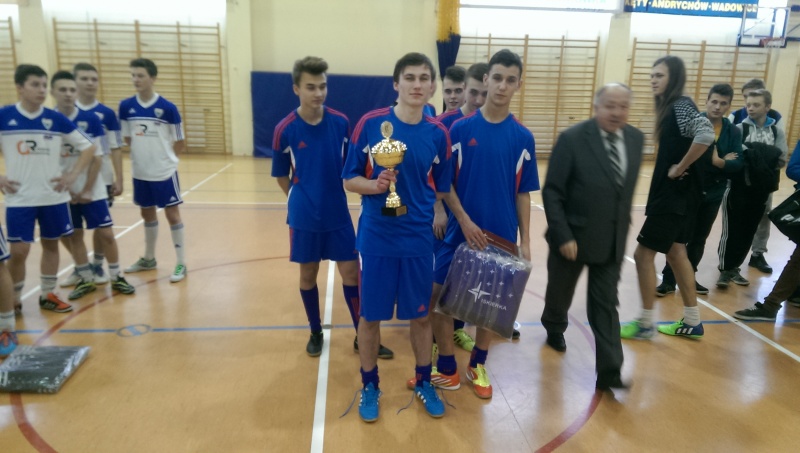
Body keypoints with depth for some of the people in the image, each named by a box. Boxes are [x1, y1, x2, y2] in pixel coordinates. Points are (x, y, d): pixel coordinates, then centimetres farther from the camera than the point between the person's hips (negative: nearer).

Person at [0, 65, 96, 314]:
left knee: (51, 244, 12)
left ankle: (48, 295, 26)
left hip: (54, 197, 2)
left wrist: (73, 175, -3)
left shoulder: (56, 119, -1)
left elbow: (88, 147, 6)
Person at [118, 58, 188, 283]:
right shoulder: (126, 106, -1)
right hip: (140, 172, 4)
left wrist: (164, 158, 4)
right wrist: (141, 154, 4)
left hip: (164, 172, -4)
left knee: (172, 214, 1)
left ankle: (181, 263, 10)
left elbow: (180, 143, -4)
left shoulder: (167, 108, -12)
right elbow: (127, 138, 10)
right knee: (147, 214, 17)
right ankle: (148, 258, 32)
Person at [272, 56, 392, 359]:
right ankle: (315, 333, 32)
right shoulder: (285, 129, -10)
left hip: (339, 214, 1)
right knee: (308, 274, 12)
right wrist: (303, 200, 6)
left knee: (351, 272, 5)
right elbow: (281, 176, 2)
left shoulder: (341, 123, -6)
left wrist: (331, 196, -4)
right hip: (304, 217, -1)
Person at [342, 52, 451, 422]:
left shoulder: (438, 134, 0)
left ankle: (424, 383, 36)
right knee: (371, 315, 10)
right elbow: (349, 180, -3)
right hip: (376, 238, -2)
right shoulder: (370, 123, -7)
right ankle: (370, 386, 32)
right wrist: (375, 186, -21)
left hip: (419, 240, 2)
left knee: (421, 314, 14)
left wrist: (435, 218, 3)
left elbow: (441, 190, 8)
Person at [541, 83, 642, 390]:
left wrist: (623, 227, 9)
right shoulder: (572, 139, -15)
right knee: (560, 292, 19)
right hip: (572, 237, -3)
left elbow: (628, 187, 9)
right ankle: (554, 329, 49)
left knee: (605, 305, 6)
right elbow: (552, 192, -15)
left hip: (612, 241, 3)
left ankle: (609, 371, 12)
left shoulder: (636, 138, 1)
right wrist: (563, 235, -19)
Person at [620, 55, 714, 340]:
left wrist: (679, 169, -24)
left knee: (644, 253, -4)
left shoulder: (682, 106, -17)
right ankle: (692, 323, 27)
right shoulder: (669, 107, 12)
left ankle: (645, 324, 9)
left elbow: (705, 135, -33)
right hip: (671, 193, 10)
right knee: (675, 252, 16)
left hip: (676, 194, -10)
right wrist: (671, 169, 3)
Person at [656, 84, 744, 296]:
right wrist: (721, 161, -16)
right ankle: (668, 280, 10)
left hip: (714, 193, 4)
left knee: (699, 238, 15)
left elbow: (739, 163, -6)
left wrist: (717, 162, -23)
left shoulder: (733, 132, 2)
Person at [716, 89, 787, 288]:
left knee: (749, 231, 10)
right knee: (732, 230, -2)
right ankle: (725, 270, 8)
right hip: (738, 186, -3)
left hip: (761, 189, 3)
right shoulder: (739, 128, -4)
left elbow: (781, 160, 0)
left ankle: (734, 267, 24)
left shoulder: (777, 131, 4)